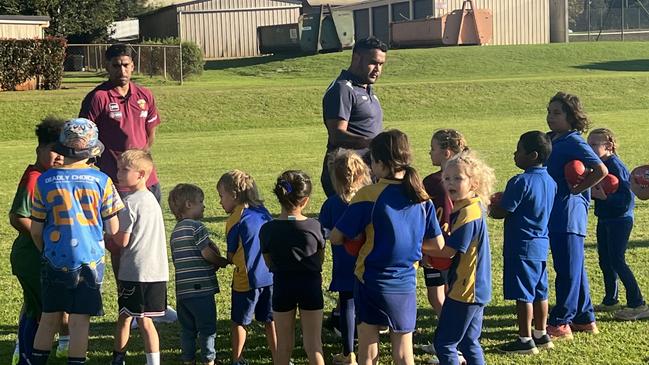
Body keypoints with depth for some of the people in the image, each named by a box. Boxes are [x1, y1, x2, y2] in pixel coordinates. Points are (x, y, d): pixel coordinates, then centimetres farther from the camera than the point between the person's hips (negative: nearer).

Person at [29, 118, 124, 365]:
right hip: (90, 260, -2)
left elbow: (36, 230, 3)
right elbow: (113, 229, -4)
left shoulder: (45, 181, -4)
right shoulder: (101, 180, -7)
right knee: (80, 321, 3)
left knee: (49, 319, 13)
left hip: (55, 260, 2)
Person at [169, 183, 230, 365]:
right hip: (201, 288, -7)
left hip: (182, 290, 7)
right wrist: (223, 261, 3)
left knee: (187, 329, 14)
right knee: (207, 328, 2)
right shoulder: (197, 227, -10)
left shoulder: (175, 231, 15)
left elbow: (177, 259, 15)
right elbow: (207, 253, -15)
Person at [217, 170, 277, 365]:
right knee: (271, 321, 13)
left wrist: (227, 260, 16)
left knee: (239, 322, 11)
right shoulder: (263, 212, 6)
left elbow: (232, 254, -4)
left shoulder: (236, 219, -10)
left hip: (246, 279, -5)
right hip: (271, 275, 5)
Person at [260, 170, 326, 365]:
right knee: (313, 344, 8)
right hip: (311, 284, -1)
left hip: (282, 285, 1)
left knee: (284, 345, 13)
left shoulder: (267, 230, -10)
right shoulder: (314, 226, -12)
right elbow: (320, 258, 0)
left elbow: (269, 263, 0)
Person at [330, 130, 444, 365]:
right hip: (405, 285, 3)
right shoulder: (421, 197, -2)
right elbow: (437, 244, 5)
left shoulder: (369, 195, -14)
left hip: (371, 281, -3)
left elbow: (335, 238, -12)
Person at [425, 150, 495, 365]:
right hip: (474, 289, 10)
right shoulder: (465, 208, 10)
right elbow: (450, 245, 13)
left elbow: (447, 251, -19)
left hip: (465, 290, -10)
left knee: (444, 343, -3)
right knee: (469, 343, 17)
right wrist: (428, 247, -3)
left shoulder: (469, 213, -20)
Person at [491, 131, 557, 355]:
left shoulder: (520, 182, -19)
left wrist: (490, 206, 5)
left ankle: (525, 340, 6)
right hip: (542, 244, 8)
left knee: (523, 295, 0)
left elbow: (500, 212, -16)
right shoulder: (550, 182, 6)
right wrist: (503, 201, 20)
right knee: (539, 292, 16)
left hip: (522, 246, -8)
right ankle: (541, 335, 25)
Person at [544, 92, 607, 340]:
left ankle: (560, 323, 2)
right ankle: (585, 318, 25)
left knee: (568, 269, -2)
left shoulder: (574, 142, -13)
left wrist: (577, 189, -14)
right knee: (574, 268, 15)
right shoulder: (549, 140, 12)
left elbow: (601, 170, -20)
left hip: (569, 213, -9)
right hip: (554, 214, 9)